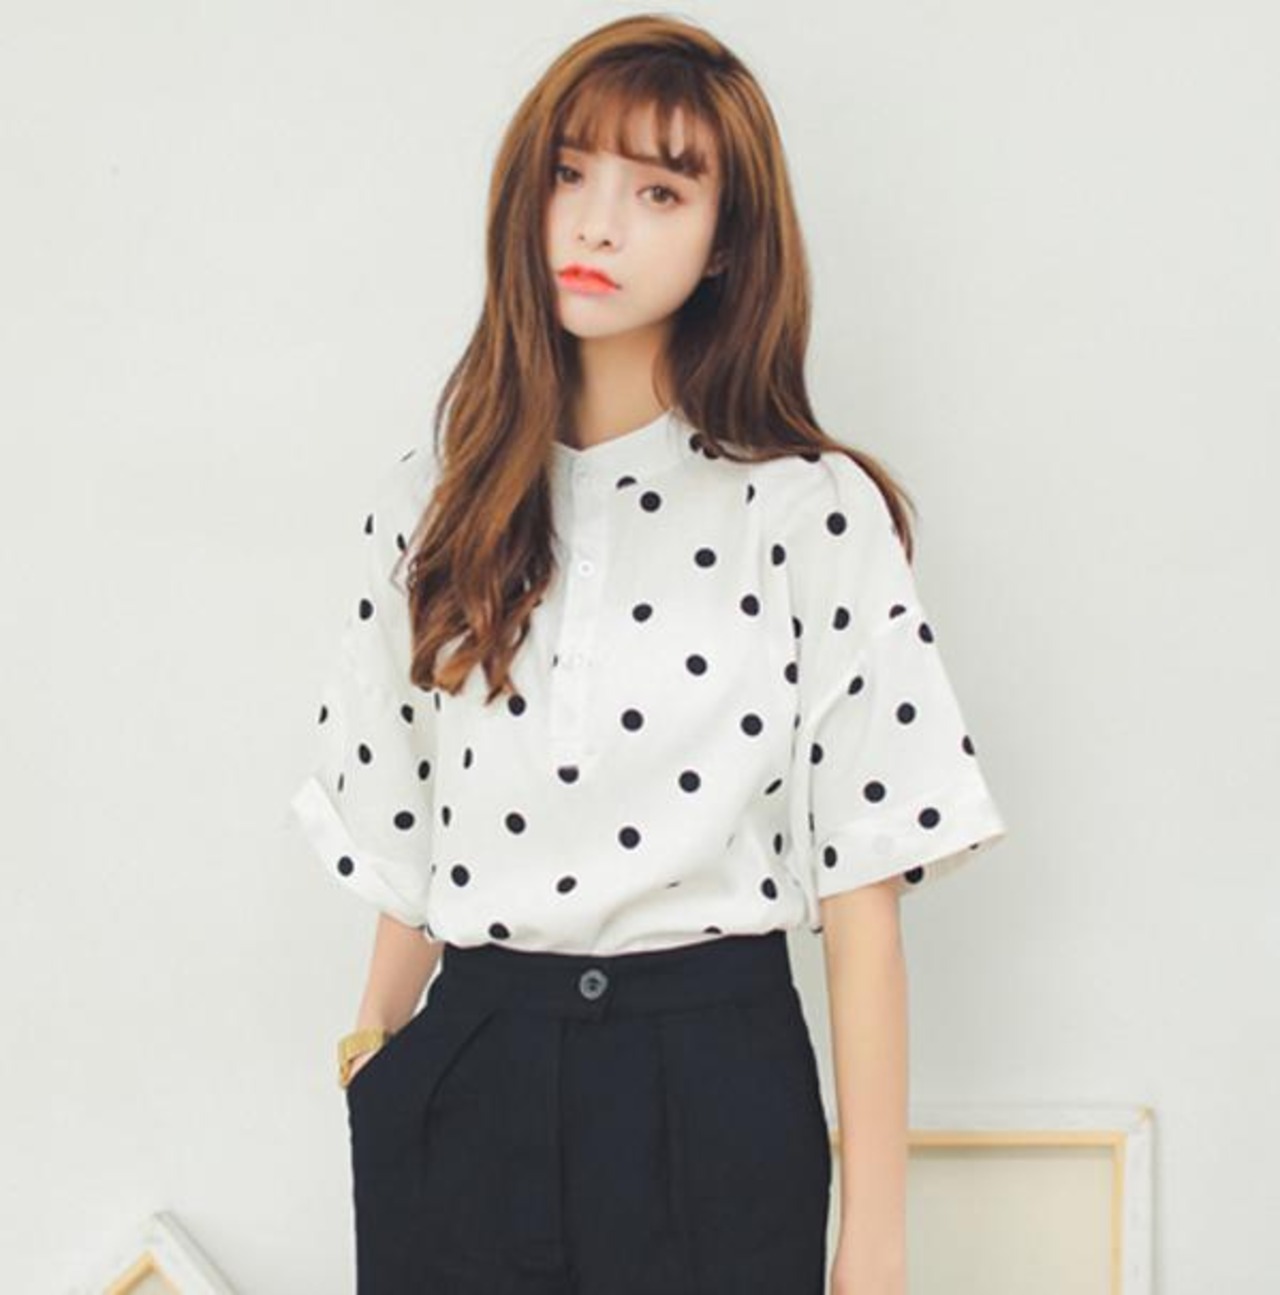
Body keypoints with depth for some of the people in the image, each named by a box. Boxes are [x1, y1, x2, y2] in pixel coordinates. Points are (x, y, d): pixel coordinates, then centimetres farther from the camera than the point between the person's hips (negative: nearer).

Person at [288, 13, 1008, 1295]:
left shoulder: (814, 510, -5)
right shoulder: (430, 499, 5)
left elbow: (861, 886, -6)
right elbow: (404, 850, 9)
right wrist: (381, 1070, 7)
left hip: (716, 1090, -2)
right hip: (464, 1088, 3)